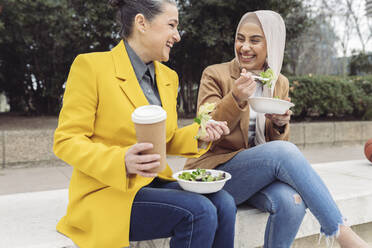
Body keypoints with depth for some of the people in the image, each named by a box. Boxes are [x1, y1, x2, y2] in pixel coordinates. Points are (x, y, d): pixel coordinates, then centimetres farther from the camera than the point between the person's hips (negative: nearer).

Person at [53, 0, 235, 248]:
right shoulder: (91, 66, -9)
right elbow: (66, 142, -12)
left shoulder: (169, 77, 12)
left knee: (223, 203, -18)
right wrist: (121, 162, -29)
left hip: (155, 183, 6)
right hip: (106, 193, -6)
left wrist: (198, 134, -3)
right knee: (198, 212, -25)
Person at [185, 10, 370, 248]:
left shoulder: (280, 83, 11)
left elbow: (278, 140, 13)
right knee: (285, 151, -31)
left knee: (292, 201, -31)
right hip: (216, 171, -3)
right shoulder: (215, 75, -2)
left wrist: (280, 125, -11)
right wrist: (235, 98, -25)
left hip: (262, 173, 4)